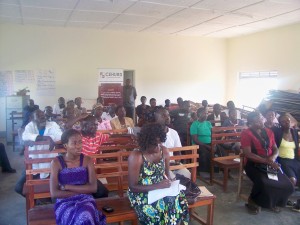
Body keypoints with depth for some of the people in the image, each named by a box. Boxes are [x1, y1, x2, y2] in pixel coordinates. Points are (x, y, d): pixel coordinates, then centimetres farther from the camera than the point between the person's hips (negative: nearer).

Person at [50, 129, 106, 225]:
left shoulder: (87, 160, 0)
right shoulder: (56, 162, -5)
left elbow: (93, 187, -8)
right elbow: (54, 193, -11)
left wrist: (66, 187, -12)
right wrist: (82, 190, -11)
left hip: (85, 199, 2)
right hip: (65, 202, -1)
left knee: (85, 217, -33)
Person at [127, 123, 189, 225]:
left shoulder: (164, 151, -1)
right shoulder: (136, 156, -19)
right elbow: (132, 187, -18)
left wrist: (168, 182, -9)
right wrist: (156, 186, -26)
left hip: (161, 189, 5)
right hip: (142, 193, -4)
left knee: (179, 201, -21)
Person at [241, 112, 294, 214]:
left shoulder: (269, 132, 12)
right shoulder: (246, 134, -8)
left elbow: (275, 149, 14)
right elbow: (248, 154, -16)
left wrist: (273, 157, -10)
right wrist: (266, 161, -22)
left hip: (270, 164, 6)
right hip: (254, 164, -6)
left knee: (286, 185, -13)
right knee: (264, 184, -33)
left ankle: (273, 202, 17)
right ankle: (252, 201, -2)